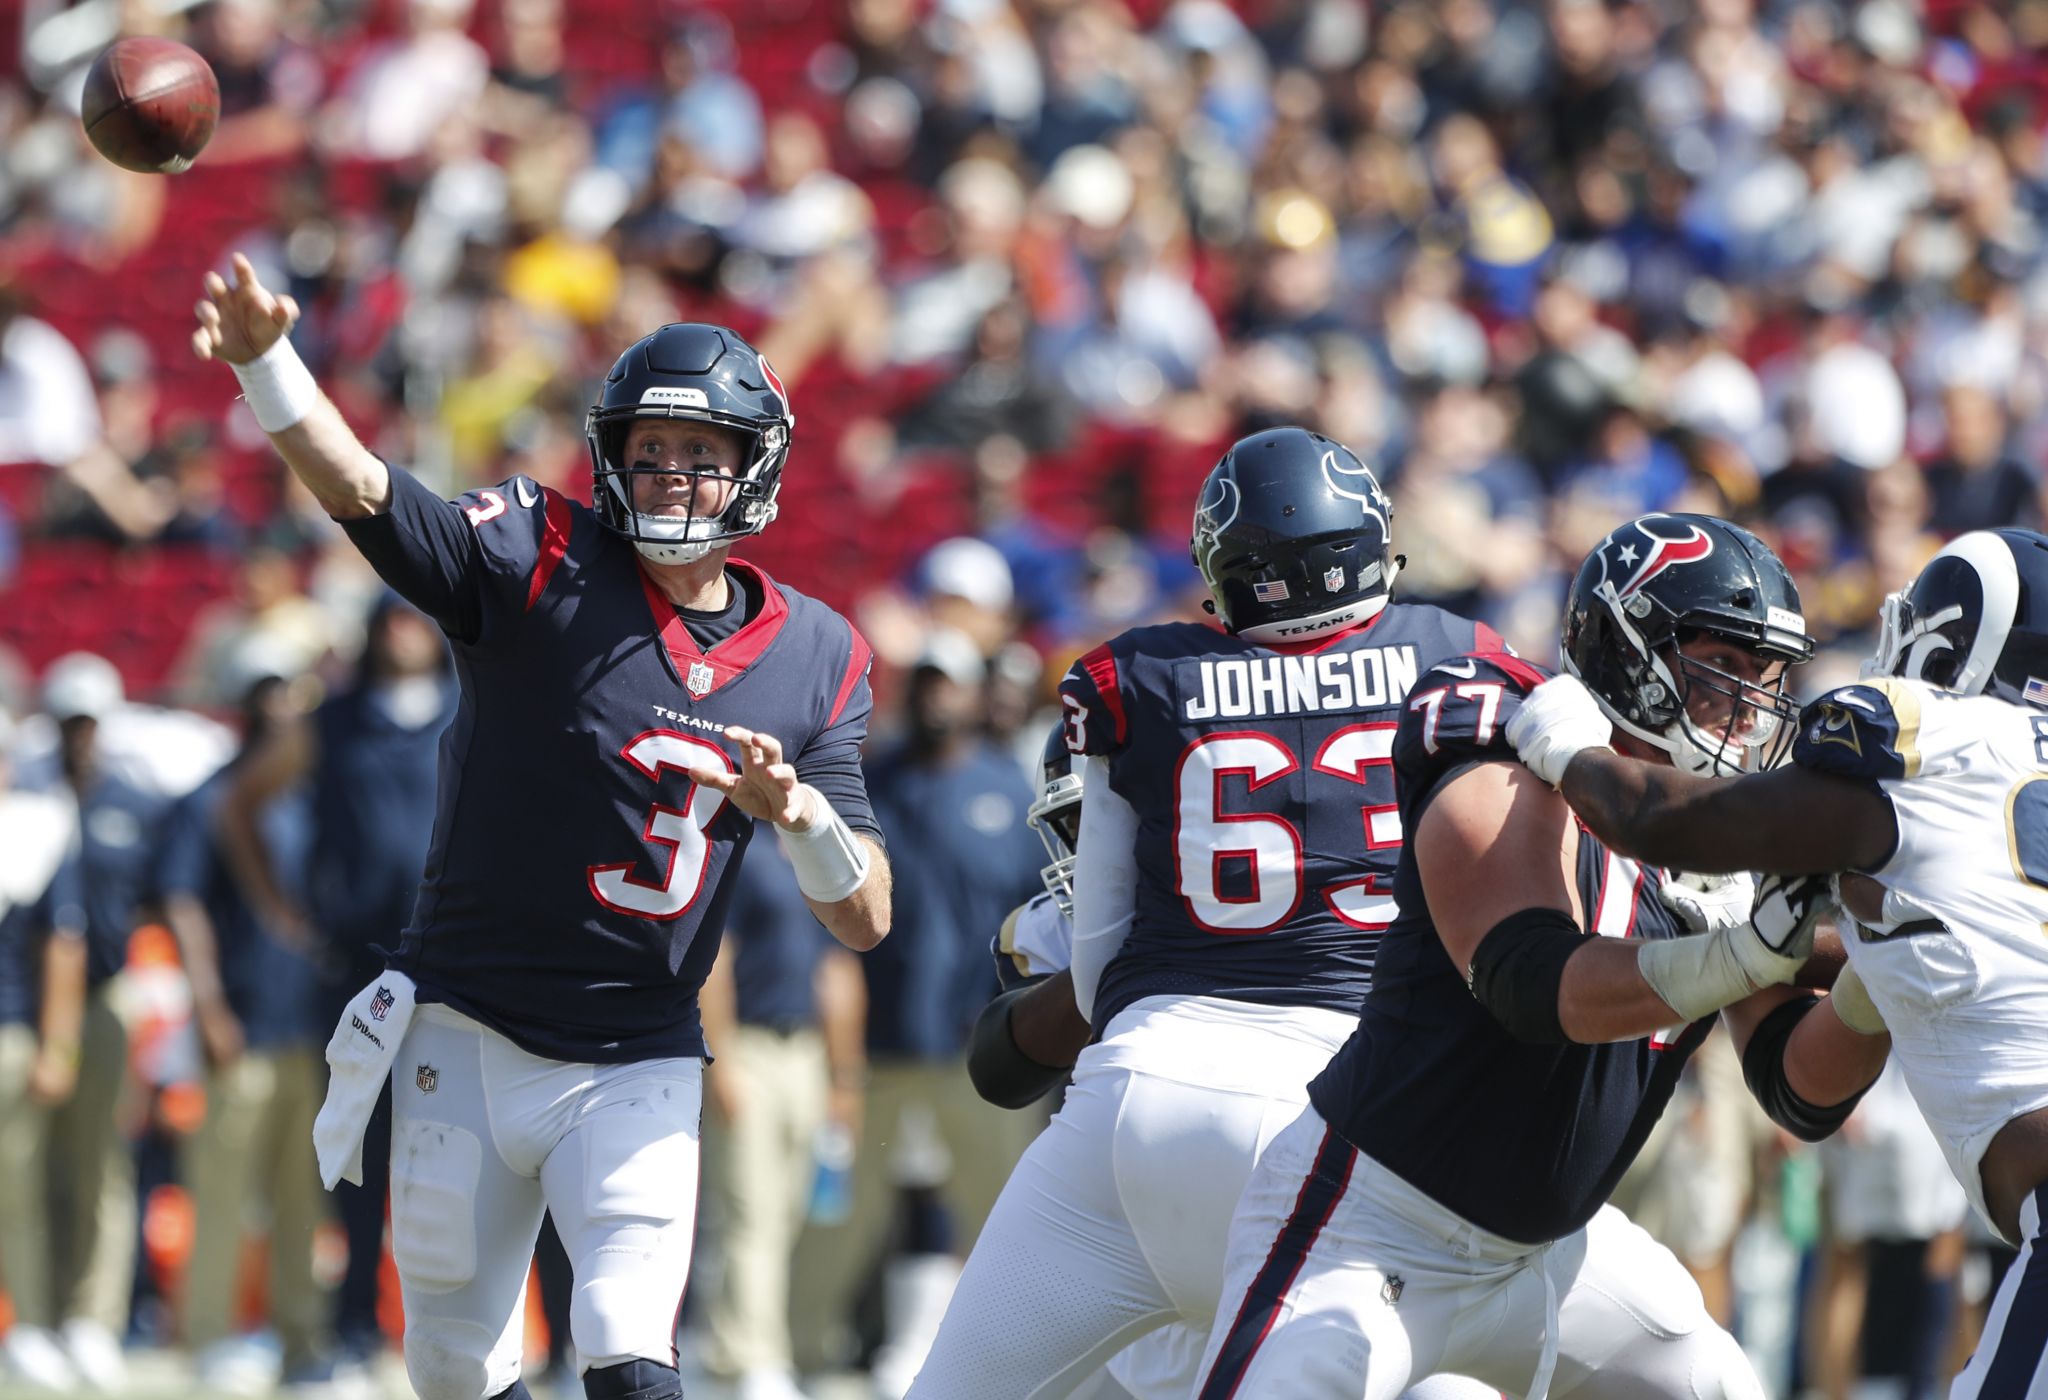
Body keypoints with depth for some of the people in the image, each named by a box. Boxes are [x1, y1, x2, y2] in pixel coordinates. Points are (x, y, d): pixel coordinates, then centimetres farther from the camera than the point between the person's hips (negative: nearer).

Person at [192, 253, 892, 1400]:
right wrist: (262, 359, -43)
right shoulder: (540, 567, -7)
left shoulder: (815, 658, 1)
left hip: (636, 1073, 1)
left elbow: (867, 920, 0)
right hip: (465, 1045, -1)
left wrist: (798, 809, -22)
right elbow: (358, 487, -24)